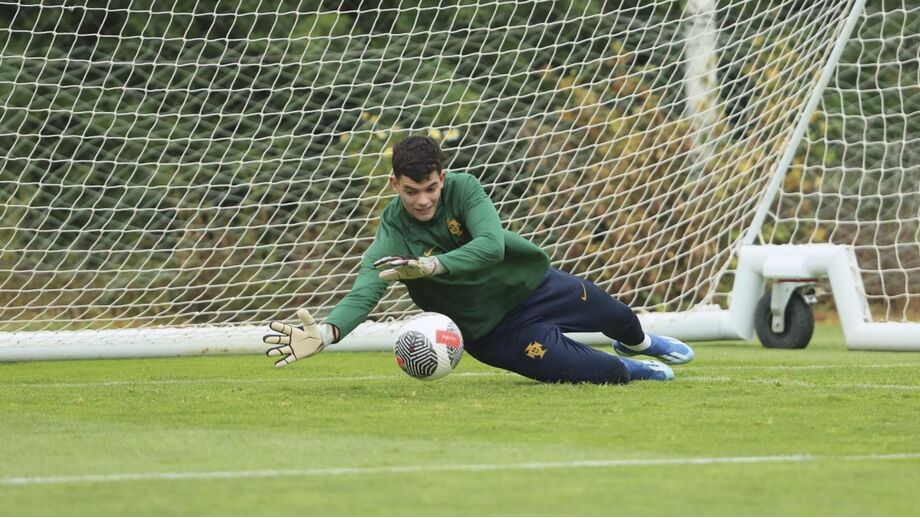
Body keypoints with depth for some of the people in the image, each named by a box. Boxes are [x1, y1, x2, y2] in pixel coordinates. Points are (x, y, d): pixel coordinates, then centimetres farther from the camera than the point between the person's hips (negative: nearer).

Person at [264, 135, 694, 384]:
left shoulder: (463, 188, -25)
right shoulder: (392, 238, -28)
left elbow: (492, 245, -39)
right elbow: (364, 293, -41)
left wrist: (430, 266, -52)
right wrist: (325, 333, -61)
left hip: (534, 283, 3)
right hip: (496, 330, -3)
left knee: (614, 315, 27)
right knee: (594, 372, -10)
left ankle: (638, 342, 66)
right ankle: (631, 371, 28)